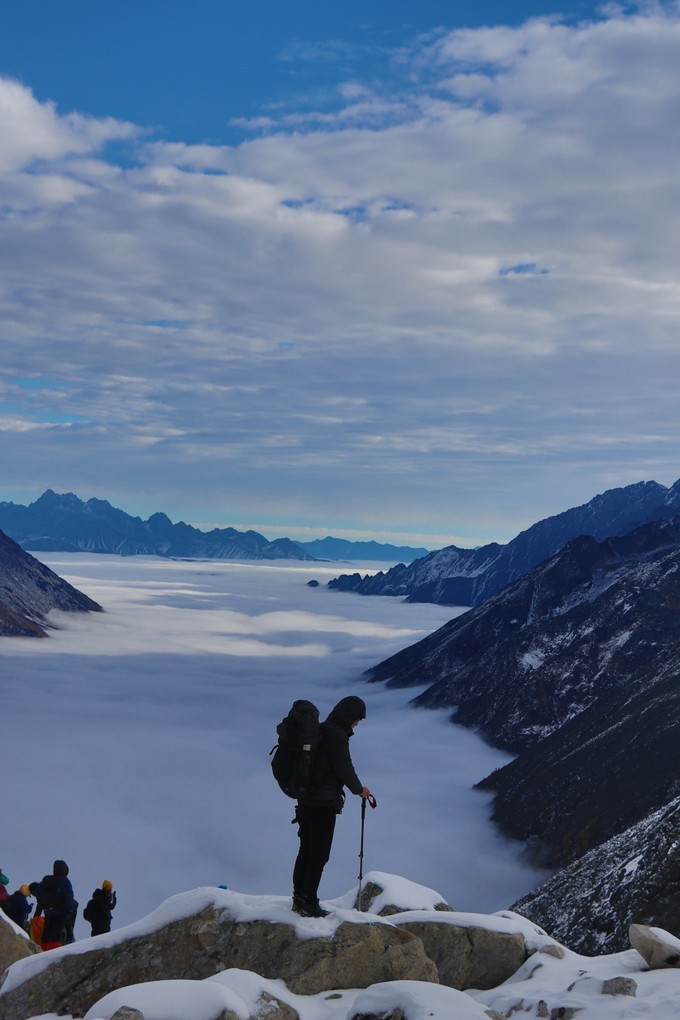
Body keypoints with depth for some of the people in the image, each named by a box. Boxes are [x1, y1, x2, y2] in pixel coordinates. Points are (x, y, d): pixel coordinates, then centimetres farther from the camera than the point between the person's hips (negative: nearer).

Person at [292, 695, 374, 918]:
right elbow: (344, 767, -14)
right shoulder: (336, 735, -16)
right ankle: (309, 903, -1)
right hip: (324, 804, -9)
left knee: (306, 851, 15)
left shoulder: (320, 731, 13)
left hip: (307, 801, 9)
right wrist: (360, 789, 2)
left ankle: (299, 899, 22)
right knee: (319, 855, -3)